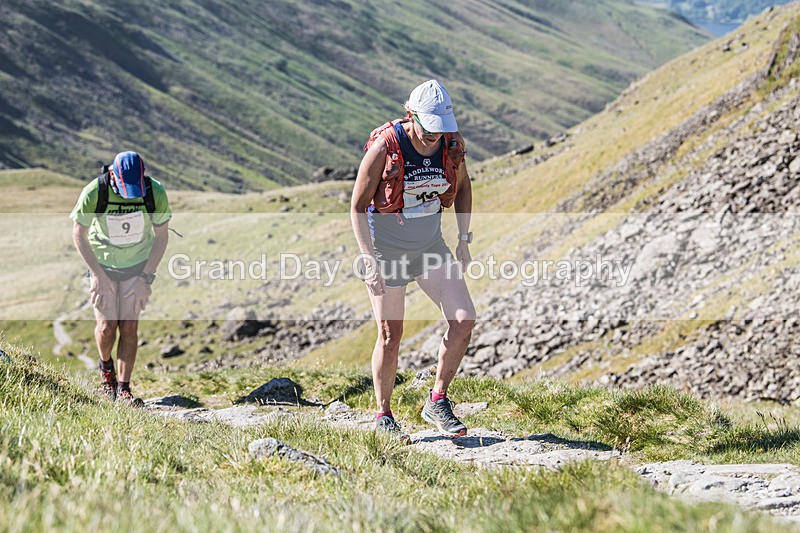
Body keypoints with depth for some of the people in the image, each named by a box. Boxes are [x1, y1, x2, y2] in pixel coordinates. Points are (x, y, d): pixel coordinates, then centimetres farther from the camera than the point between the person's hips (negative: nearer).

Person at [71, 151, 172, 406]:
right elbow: (79, 235, -11)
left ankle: (124, 389, 6)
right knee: (106, 326, -8)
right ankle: (106, 367, 23)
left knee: (129, 327, -5)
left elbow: (161, 237, -7)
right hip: (102, 263, -1)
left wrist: (146, 278, -11)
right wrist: (98, 275, -14)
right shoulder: (93, 194, -26)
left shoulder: (155, 193, -22)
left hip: (138, 264, 1)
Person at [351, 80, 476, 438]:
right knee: (390, 335, 1)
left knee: (464, 321, -8)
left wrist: (463, 240, 7)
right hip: (385, 244, -4)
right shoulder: (384, 147, -21)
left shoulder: (452, 144, -9)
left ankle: (437, 402, 8)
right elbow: (357, 205, -13)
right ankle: (383, 417, 18)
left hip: (430, 244, 4)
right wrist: (370, 259, -19)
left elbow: (462, 186, 12)